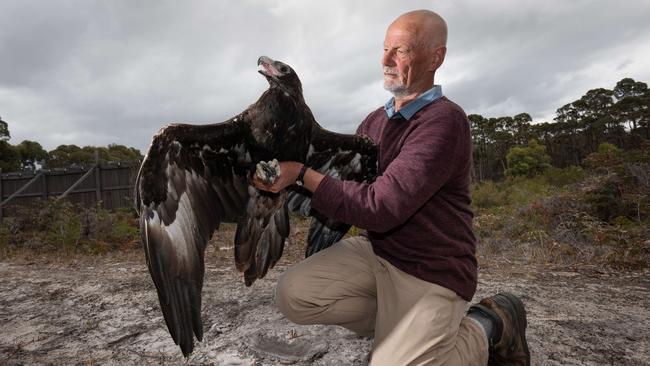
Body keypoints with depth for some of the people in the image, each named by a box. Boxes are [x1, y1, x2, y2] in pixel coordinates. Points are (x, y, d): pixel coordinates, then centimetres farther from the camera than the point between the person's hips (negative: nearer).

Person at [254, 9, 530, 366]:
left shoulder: (444, 120, -19)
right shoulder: (375, 121, 8)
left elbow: (380, 208, -26)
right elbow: (339, 178, 8)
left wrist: (302, 174, -24)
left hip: (429, 274, -6)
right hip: (374, 251, 7)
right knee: (293, 294, -10)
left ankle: (486, 327, 14)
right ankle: (396, 326, 11)